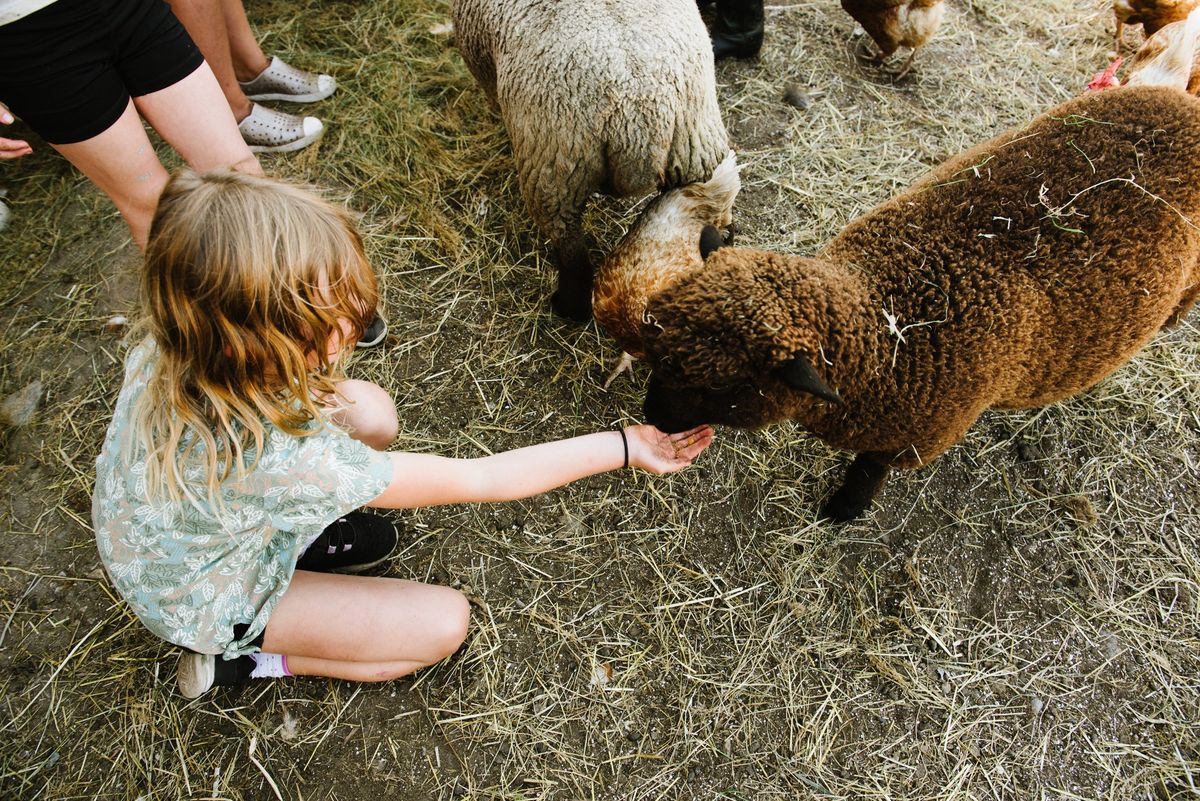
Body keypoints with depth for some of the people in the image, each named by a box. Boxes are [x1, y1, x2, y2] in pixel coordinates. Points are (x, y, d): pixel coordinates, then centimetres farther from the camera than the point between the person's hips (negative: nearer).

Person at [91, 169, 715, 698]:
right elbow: (475, 480, -34)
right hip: (204, 605, -6)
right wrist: (625, 448, -27)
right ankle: (240, 662, 3)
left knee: (371, 414, -10)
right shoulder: (284, 460, -44)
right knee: (444, 622, -6)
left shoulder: (170, 353, -25)